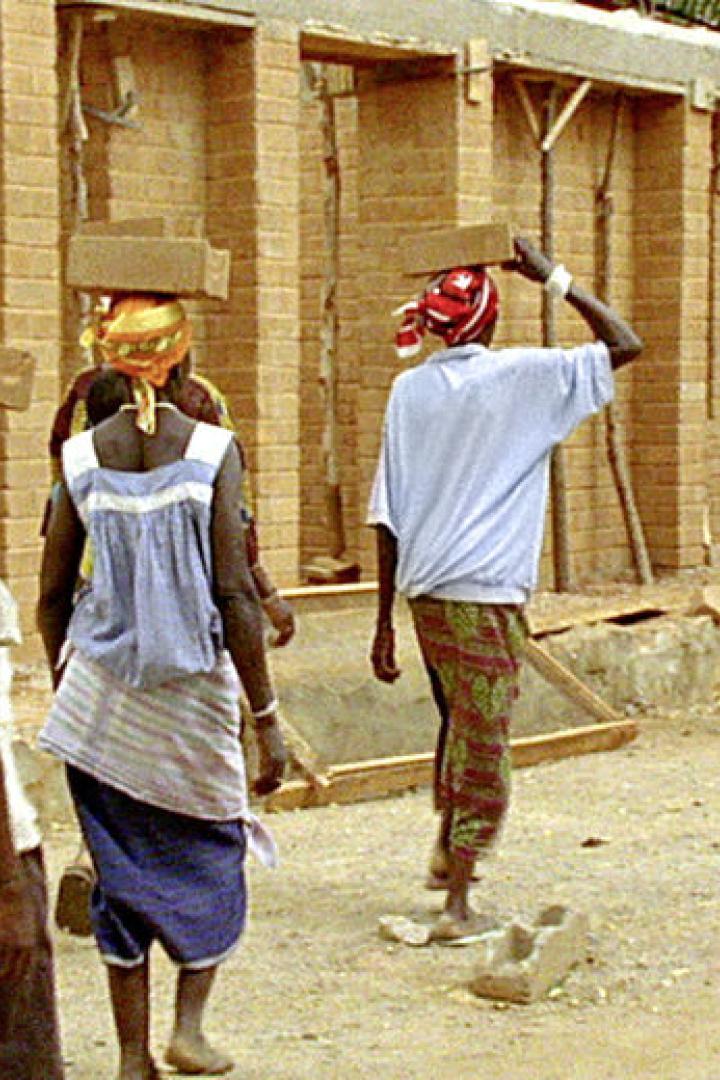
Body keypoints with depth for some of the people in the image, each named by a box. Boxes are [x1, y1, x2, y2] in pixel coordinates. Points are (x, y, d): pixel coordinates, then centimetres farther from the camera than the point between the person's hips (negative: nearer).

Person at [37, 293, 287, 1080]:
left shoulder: (81, 455, -1)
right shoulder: (211, 451, -10)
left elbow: (53, 595, 5)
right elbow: (234, 594, -12)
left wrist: (65, 682, 22)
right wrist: (266, 718, -6)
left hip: (98, 691, 3)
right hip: (194, 691, -2)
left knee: (121, 873, 11)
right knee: (211, 852, 19)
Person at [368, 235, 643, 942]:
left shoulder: (409, 390, 6)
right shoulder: (521, 377, -7)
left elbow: (387, 518, 6)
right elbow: (623, 345, -2)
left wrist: (384, 622, 10)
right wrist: (552, 279, 3)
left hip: (423, 586, 5)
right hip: (488, 591, -5)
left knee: (458, 718, 26)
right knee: (483, 736, 1)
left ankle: (446, 850, 36)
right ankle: (457, 905, 1)